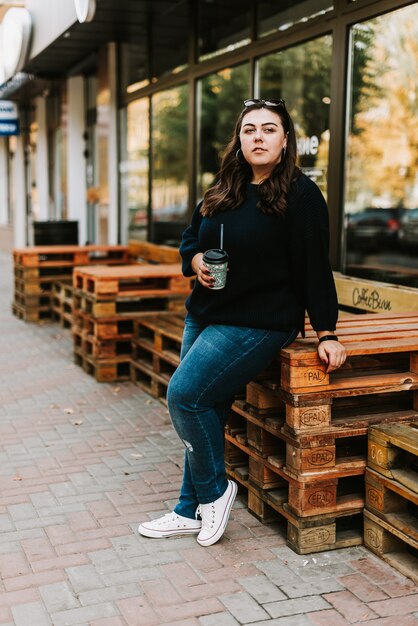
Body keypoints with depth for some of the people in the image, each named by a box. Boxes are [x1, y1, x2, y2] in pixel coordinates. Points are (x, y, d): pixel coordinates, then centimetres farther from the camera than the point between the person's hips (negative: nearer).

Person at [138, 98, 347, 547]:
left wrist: (326, 333, -13)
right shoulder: (223, 192, 10)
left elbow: (314, 266, -12)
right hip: (203, 318, 7)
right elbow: (189, 238, 20)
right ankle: (192, 510, 22)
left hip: (257, 324, -7)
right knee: (202, 409, 8)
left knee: (185, 395, -16)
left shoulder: (300, 195, -9)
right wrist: (196, 261, -4)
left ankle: (215, 491, 5)